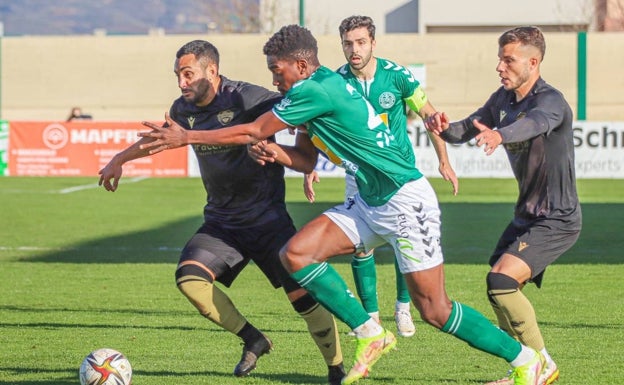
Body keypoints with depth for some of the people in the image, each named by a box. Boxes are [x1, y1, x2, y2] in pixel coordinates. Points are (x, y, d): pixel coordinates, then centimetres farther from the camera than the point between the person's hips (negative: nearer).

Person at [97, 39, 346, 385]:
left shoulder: (246, 98, -17)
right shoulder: (183, 110, 3)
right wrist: (119, 160, 34)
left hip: (266, 217, -5)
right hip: (221, 221, 5)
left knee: (303, 295, -12)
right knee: (189, 279, -18)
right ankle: (252, 340, 1)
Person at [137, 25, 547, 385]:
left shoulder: (315, 90, -19)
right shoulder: (317, 90, 11)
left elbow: (253, 131, -12)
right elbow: (307, 162, 15)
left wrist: (186, 137, -5)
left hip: (406, 201, -10)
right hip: (371, 203, 10)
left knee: (434, 309, -8)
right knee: (295, 253, -3)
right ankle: (370, 335, 3)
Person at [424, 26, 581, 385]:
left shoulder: (551, 101, -22)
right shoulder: (503, 99, 5)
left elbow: (534, 123, -44)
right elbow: (465, 130, 5)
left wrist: (500, 135, -65)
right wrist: (444, 127, -20)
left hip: (558, 220, -9)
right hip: (527, 215, 9)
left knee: (502, 279, -21)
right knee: (501, 287, 11)